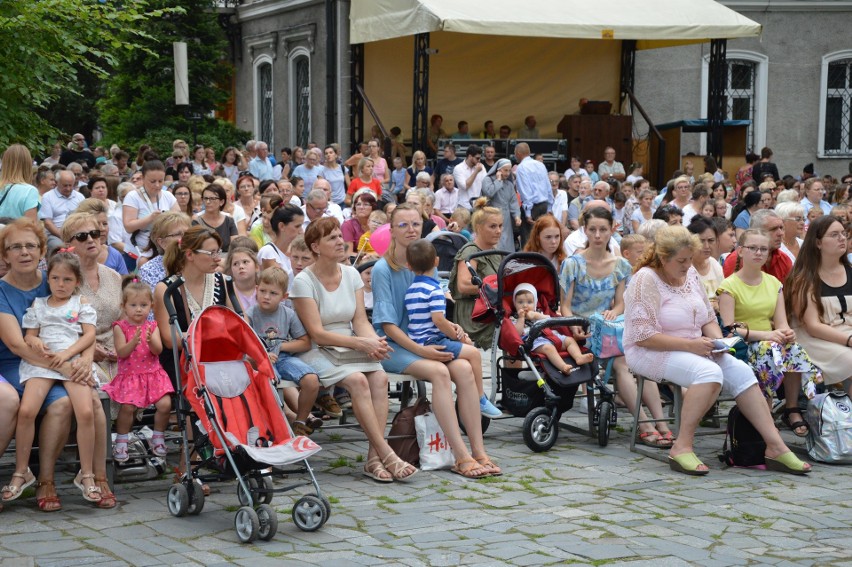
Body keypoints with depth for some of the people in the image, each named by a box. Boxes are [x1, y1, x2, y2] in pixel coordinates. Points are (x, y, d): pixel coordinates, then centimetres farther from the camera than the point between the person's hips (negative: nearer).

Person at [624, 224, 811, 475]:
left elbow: (709, 319, 17)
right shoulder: (646, 280, -13)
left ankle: (776, 447, -14)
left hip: (693, 349, 7)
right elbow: (643, 337, -19)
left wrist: (717, 340, -6)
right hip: (651, 353, -7)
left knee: (741, 371, -14)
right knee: (710, 372, -32)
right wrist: (690, 344, -23)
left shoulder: (690, 275, 10)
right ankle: (682, 448, -28)